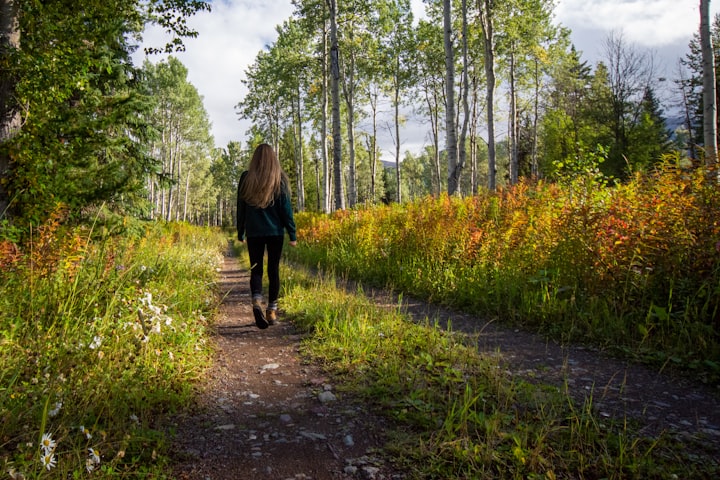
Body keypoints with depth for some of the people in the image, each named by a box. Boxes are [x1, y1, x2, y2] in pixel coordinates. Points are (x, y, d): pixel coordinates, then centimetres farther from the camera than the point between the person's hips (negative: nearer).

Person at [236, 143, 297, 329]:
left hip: (253, 232, 1)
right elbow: (286, 208, -3)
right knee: (273, 270, 9)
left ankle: (256, 301, -19)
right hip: (275, 231, 0)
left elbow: (241, 207, 6)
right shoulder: (280, 179, -2)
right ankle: (272, 310, 12)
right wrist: (292, 234, 1)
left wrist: (240, 233, 15)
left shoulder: (246, 178, 1)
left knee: (256, 270, 6)